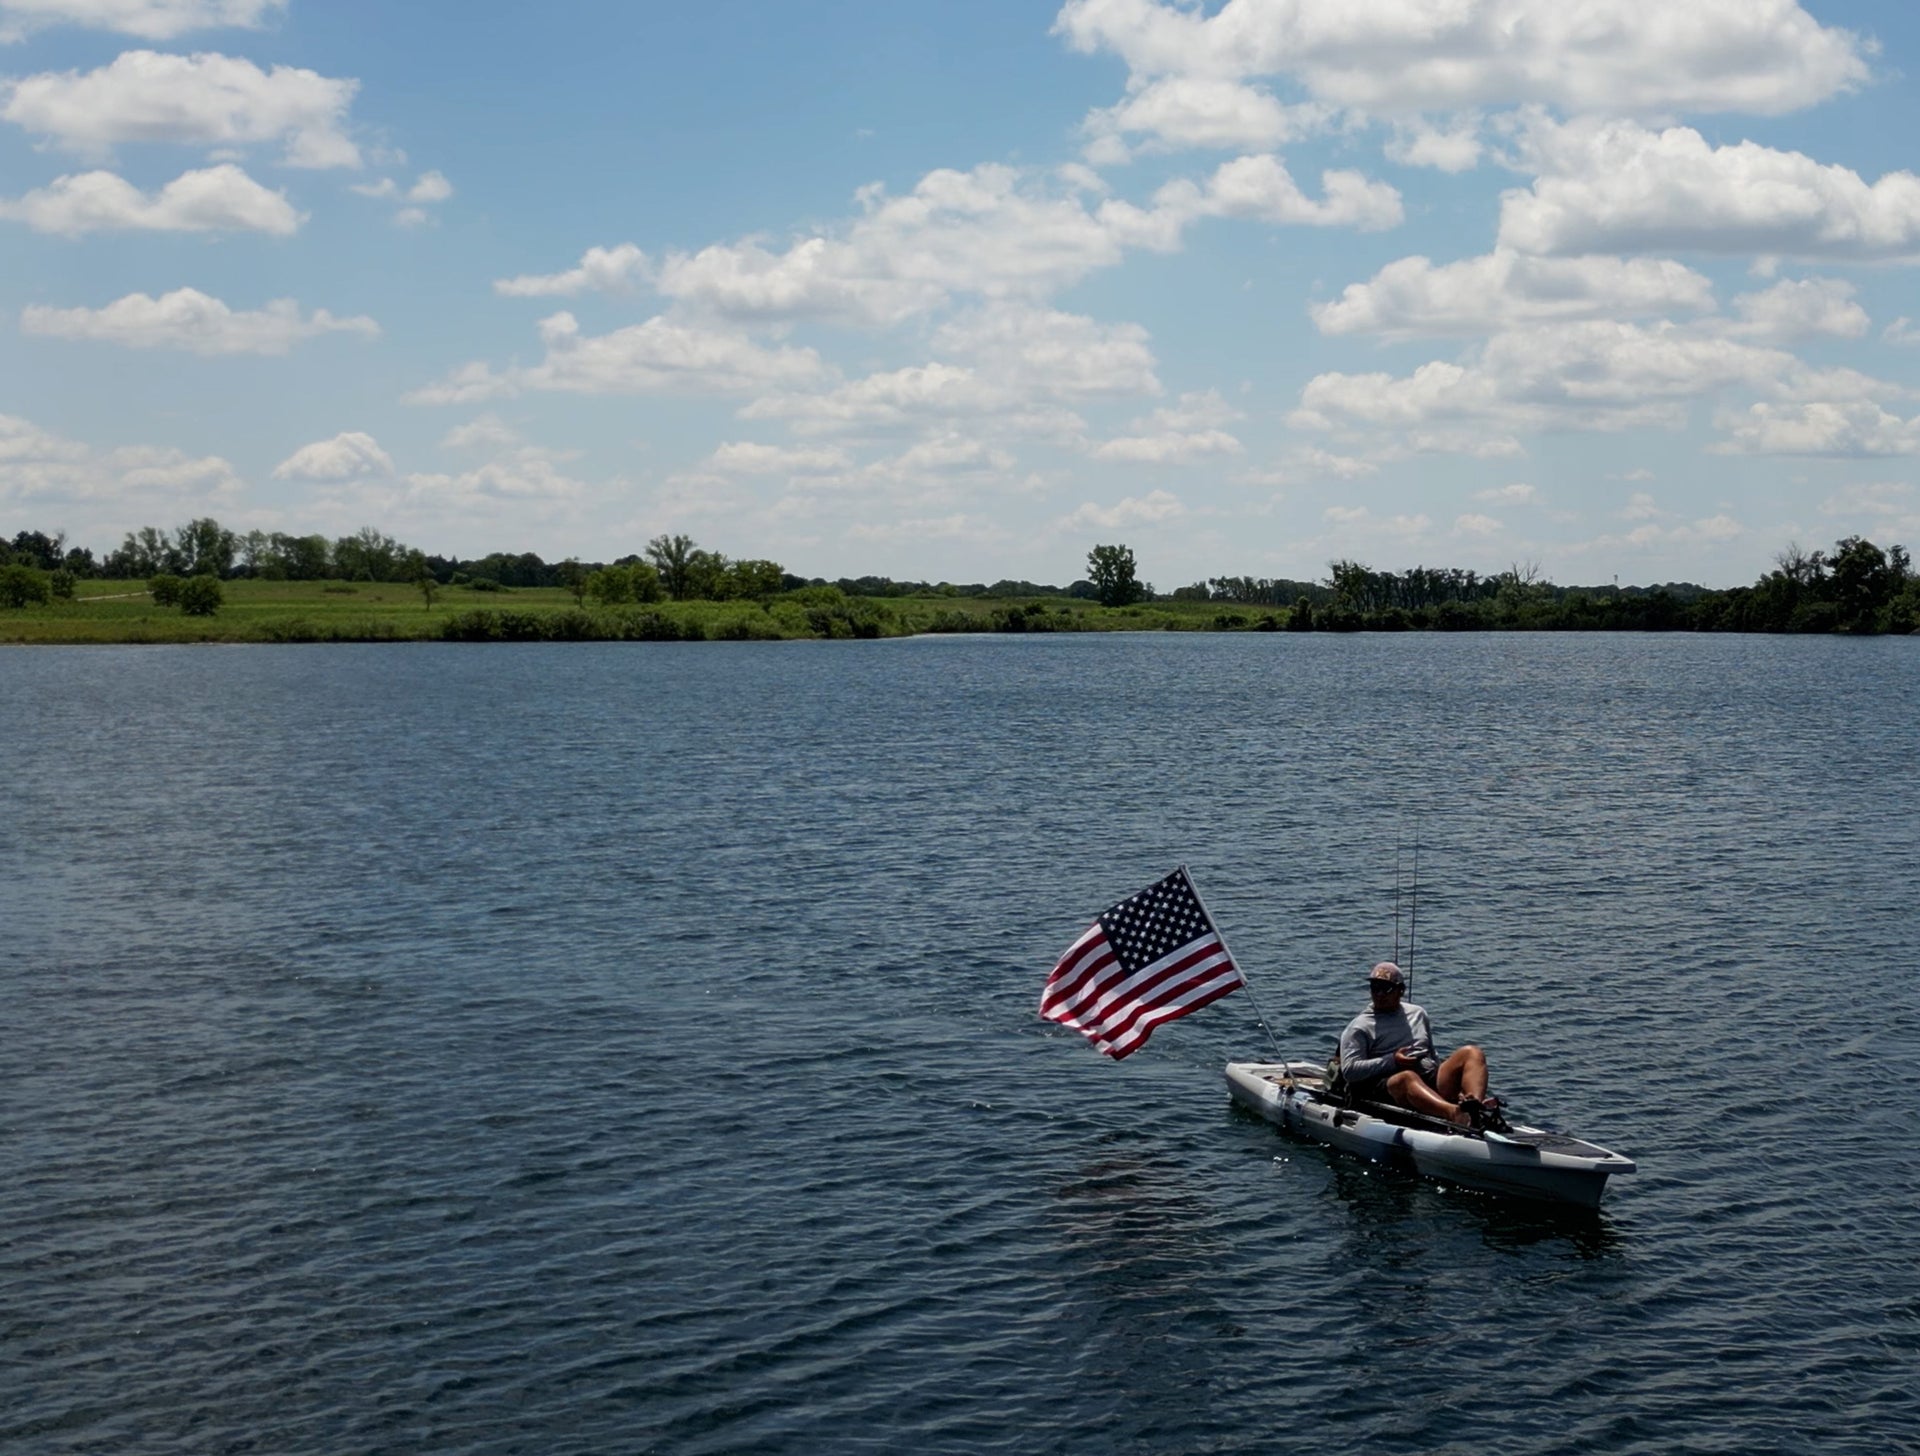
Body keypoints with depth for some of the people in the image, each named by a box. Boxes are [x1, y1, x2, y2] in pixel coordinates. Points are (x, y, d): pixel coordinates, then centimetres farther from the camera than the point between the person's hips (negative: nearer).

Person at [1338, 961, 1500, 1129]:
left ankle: (1476, 1107, -47)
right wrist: (1391, 1061, -10)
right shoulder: (1359, 1028, 9)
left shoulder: (1417, 1013, 26)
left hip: (1431, 1079, 6)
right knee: (1407, 1077, -40)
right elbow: (1349, 1070, -2)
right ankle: (1456, 1114, -70)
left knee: (1471, 1053, -15)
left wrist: (1453, 1081, 16)